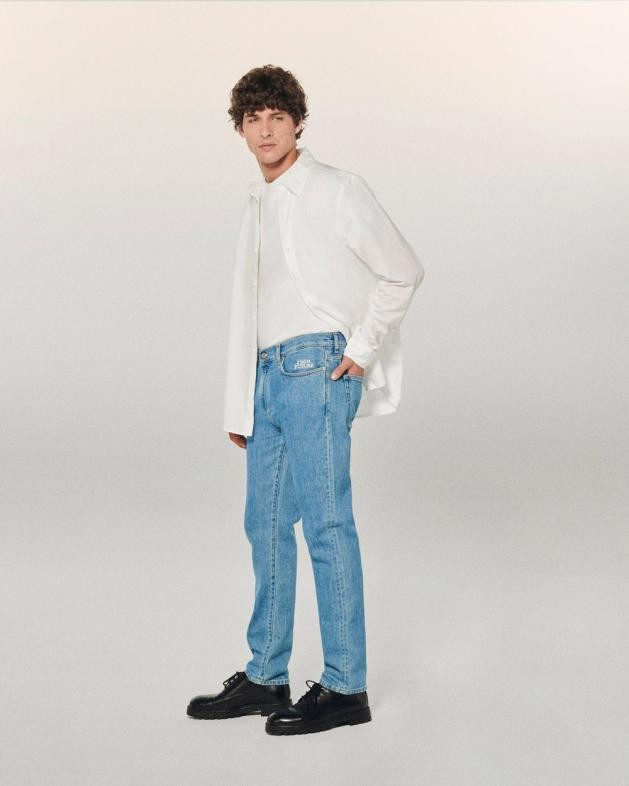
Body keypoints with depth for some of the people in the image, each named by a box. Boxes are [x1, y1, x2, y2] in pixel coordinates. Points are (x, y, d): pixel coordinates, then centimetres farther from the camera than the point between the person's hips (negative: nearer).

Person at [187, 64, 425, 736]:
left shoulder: (336, 191, -3)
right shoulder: (257, 204, 19)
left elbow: (402, 271, -2)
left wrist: (362, 349, -6)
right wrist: (239, 405, 17)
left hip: (317, 370, -8)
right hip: (268, 377, 8)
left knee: (326, 524, -6)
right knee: (266, 524, 10)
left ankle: (345, 686, 1)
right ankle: (265, 677, 19)